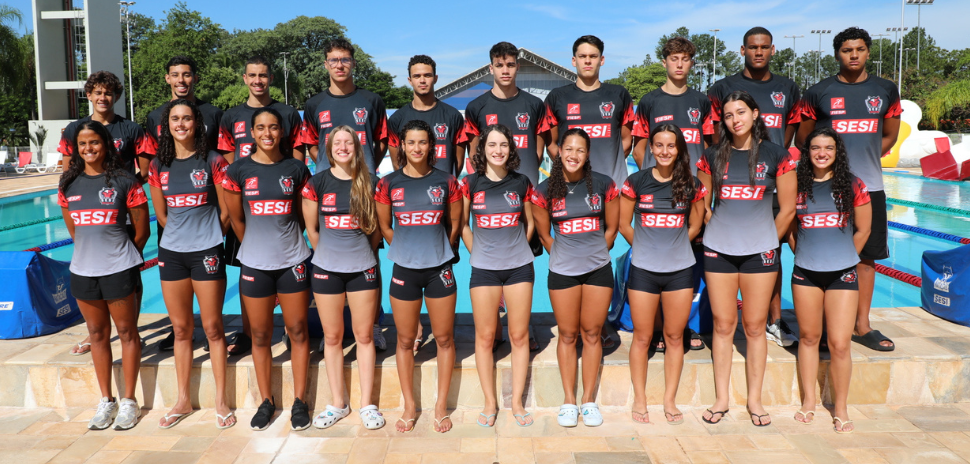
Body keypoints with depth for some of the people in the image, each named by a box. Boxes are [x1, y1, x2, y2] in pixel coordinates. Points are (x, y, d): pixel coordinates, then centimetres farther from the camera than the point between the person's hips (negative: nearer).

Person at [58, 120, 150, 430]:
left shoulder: (124, 181, -7)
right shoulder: (68, 184, 6)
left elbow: (142, 230, -2)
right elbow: (73, 229, 18)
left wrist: (119, 255, 9)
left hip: (118, 270, -4)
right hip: (82, 269, 5)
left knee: (126, 332, 4)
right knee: (97, 334, 12)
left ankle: (129, 401, 15)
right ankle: (106, 401, 24)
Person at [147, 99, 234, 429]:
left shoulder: (212, 161, -3)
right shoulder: (159, 165, 8)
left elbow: (226, 211, -1)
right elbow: (161, 214, 15)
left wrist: (208, 237, 6)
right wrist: (183, 233, 12)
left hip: (206, 252, -3)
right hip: (171, 252, 4)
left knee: (212, 327, 1)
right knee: (180, 328, 11)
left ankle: (221, 401, 12)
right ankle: (183, 400, 23)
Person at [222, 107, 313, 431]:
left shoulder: (296, 168, 1)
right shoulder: (238, 170, 0)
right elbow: (236, 219, 8)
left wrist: (287, 242, 9)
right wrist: (257, 246, 13)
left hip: (292, 261, 0)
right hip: (254, 264, 0)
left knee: (297, 331, 4)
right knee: (260, 335, 8)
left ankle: (299, 401, 15)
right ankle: (266, 401, 22)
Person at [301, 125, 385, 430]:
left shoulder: (370, 183, 2)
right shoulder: (316, 183, 0)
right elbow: (311, 228, 8)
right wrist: (329, 254, 12)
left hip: (363, 268, 0)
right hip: (326, 269, 0)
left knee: (364, 336, 4)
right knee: (332, 337, 7)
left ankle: (367, 404, 14)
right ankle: (337, 404, 20)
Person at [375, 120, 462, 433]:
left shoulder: (446, 182, 0)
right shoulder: (388, 184, 0)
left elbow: (455, 225, 9)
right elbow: (385, 227, 9)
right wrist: (408, 249, 10)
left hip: (439, 269, 0)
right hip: (404, 270, 0)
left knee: (444, 339, 5)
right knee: (405, 340, 8)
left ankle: (441, 406, 19)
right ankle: (409, 407, 22)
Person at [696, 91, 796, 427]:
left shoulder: (776, 155, 2)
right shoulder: (713, 156, 6)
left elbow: (788, 209, 5)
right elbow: (702, 205, 13)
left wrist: (767, 241, 8)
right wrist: (719, 230, 6)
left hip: (760, 251, -1)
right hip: (718, 250, 1)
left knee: (755, 326, 4)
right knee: (723, 325, 5)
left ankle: (754, 399, 17)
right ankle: (721, 398, 15)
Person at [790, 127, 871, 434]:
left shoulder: (853, 186, 1)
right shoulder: (798, 185, 4)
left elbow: (862, 230, 8)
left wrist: (840, 257, 11)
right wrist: (805, 255, 10)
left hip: (842, 274, -1)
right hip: (805, 273, 2)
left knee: (840, 343, -3)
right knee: (808, 337, 10)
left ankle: (840, 408, 12)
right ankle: (808, 401, 23)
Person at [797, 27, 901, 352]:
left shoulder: (886, 91, 8)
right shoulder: (819, 93, -1)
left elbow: (889, 137, 17)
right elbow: (802, 140, 6)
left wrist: (864, 159, 9)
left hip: (870, 187, 3)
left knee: (867, 257, 8)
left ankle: (861, 326, 19)